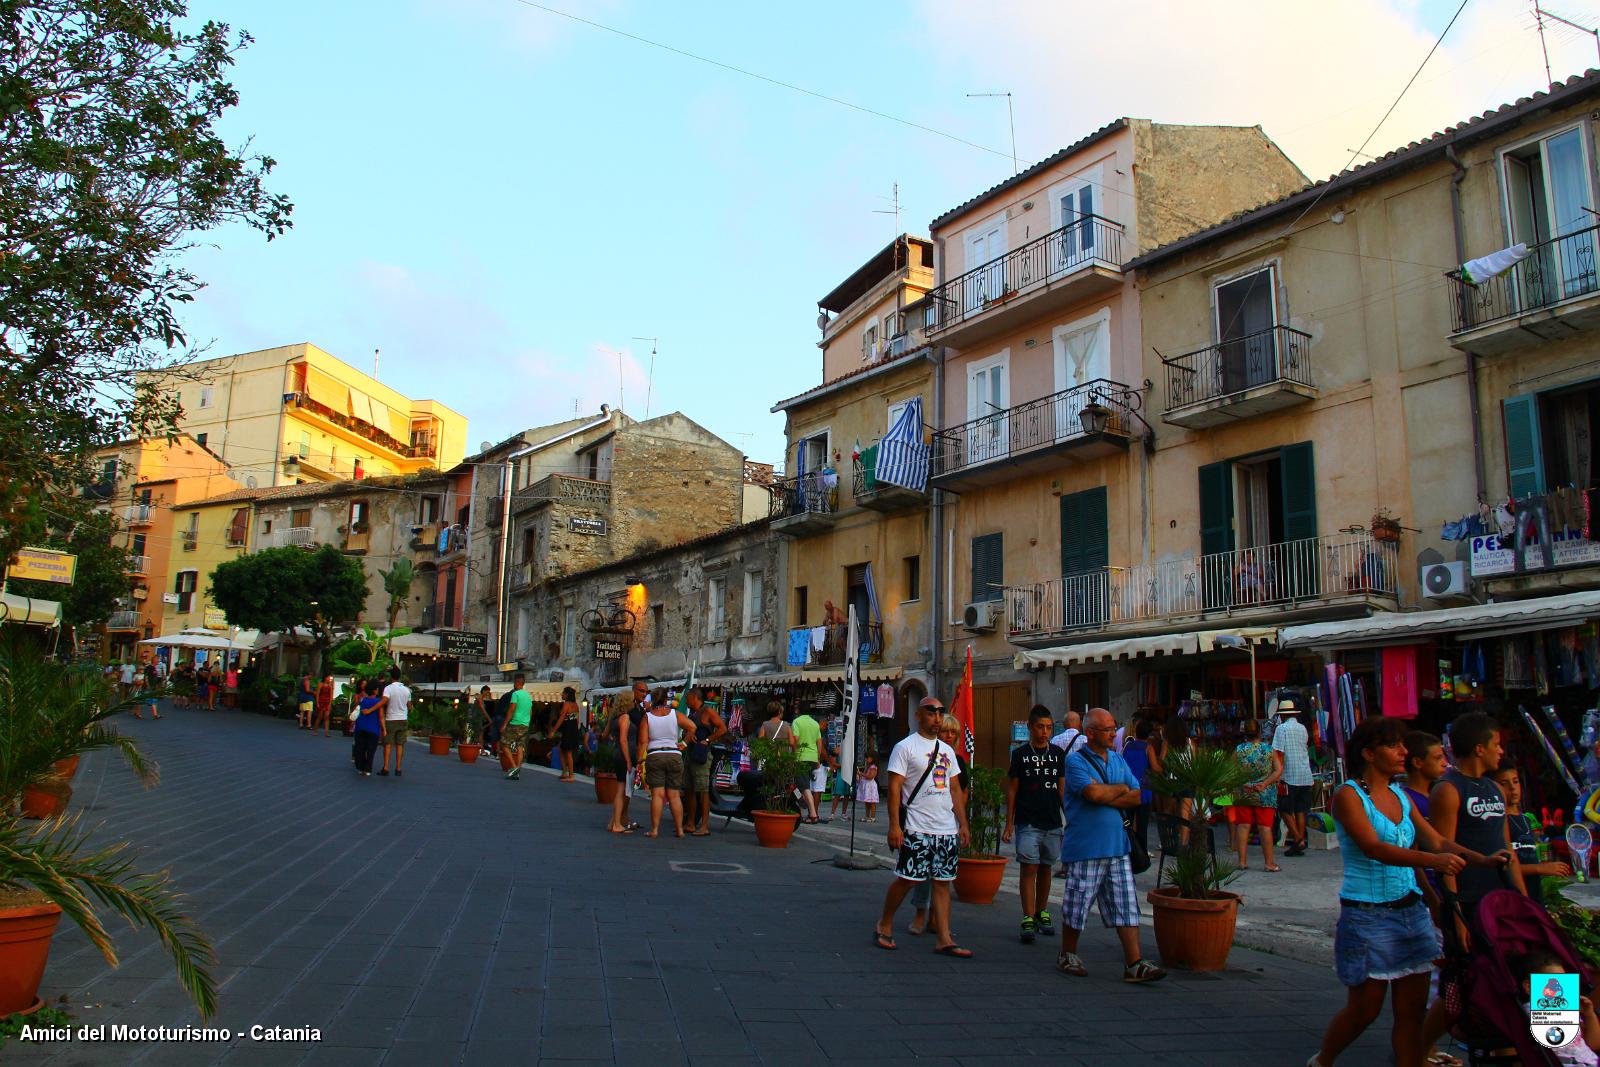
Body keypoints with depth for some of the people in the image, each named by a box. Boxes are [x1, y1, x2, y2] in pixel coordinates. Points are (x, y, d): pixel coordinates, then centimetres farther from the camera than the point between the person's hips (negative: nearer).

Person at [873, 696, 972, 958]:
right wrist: (894, 825, -15)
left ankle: (944, 939, 8)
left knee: (943, 882, 5)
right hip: (917, 828, -6)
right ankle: (884, 925, 15)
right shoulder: (905, 747, -4)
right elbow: (894, 787, -9)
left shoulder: (947, 750, 16)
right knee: (907, 879, -4)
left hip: (948, 829, 6)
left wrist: (963, 823, 12)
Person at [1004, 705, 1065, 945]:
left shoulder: (1057, 753, 7)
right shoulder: (1020, 754, -1)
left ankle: (1042, 913, 25)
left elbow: (1062, 788, 13)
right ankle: (1028, 920, -7)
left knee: (1045, 868, 12)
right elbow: (1011, 789, 1)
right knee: (1029, 868, -8)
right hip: (1028, 823, -3)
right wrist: (1009, 823, -1)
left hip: (1052, 823, 3)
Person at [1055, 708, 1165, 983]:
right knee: (1076, 906, 3)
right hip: (1085, 846, -6)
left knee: (1126, 906, 4)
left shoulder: (1119, 761, 14)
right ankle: (1067, 956, 20)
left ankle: (1134, 963, 7)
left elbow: (1138, 797, 5)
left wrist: (1105, 796, -9)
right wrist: (1121, 789, -4)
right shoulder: (1076, 760, -7)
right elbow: (1093, 793, -22)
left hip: (1117, 846, 6)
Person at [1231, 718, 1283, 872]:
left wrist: (1244, 783, -2)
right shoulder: (1269, 749, -1)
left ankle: (1242, 861, 7)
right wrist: (1265, 783, -10)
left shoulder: (1238, 749, -2)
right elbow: (1279, 770, -6)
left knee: (1243, 826, 5)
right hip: (1265, 796, -1)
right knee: (1265, 827, 2)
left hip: (1243, 794, 1)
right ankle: (1269, 863, 4)